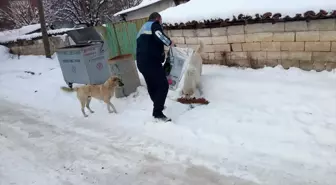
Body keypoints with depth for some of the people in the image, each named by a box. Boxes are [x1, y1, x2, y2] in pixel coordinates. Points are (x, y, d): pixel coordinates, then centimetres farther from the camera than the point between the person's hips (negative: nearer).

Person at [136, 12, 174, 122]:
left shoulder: (142, 29, 29)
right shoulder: (154, 24, 2)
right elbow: (159, 35, -21)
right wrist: (169, 42, -4)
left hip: (141, 62, 9)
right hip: (151, 61, -9)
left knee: (152, 86, 21)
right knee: (163, 85, -7)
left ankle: (158, 106, 38)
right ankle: (157, 113, -9)